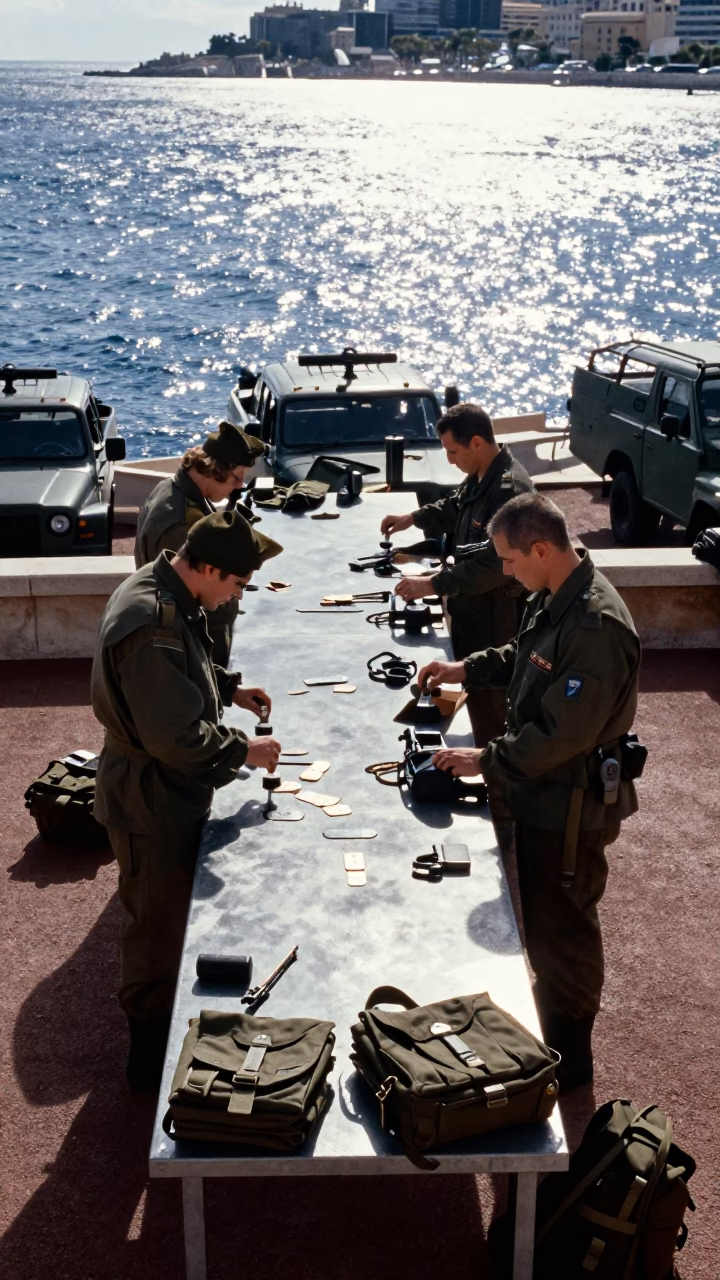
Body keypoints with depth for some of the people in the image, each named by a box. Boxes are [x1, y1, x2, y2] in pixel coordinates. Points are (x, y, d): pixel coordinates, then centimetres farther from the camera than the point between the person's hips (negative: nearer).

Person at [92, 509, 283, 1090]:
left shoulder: (165, 589, 0)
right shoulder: (152, 624, -33)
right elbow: (175, 736, -31)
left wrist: (228, 686, 8)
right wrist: (243, 750, -19)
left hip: (171, 792, 10)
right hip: (152, 803, -10)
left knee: (174, 912, 25)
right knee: (159, 927, 7)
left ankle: (166, 1020, 44)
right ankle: (153, 1057, 25)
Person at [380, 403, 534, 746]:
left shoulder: (510, 489, -27)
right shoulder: (481, 476, 6)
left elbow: (494, 563, -31)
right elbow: (455, 507, 28)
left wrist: (433, 584, -29)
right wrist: (414, 518, 16)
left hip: (495, 617, -10)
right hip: (473, 607, 10)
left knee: (489, 703, 0)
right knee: (477, 694, 21)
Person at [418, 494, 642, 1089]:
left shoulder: (596, 626, -30)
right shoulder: (553, 599, 1)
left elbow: (563, 732, -29)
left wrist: (488, 761, -20)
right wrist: (467, 669, 8)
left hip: (572, 803, -9)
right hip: (541, 789, 9)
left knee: (560, 927, 7)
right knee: (539, 913, 23)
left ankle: (570, 1058, 26)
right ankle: (548, 1021, 42)